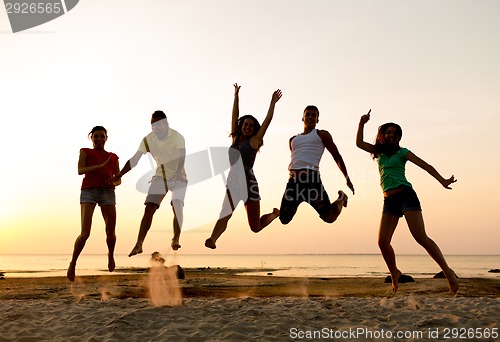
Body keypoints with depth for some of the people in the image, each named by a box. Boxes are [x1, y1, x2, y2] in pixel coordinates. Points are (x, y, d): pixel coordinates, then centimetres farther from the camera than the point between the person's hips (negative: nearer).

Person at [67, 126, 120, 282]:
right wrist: (99, 166, -18)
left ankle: (111, 254, 32)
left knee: (111, 233, 0)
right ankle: (73, 263, 6)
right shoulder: (85, 152, 12)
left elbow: (118, 180, 18)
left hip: (107, 192, 3)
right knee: (85, 233, -14)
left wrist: (113, 182, -6)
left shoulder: (113, 157, 19)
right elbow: (80, 170, -5)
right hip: (89, 191, -2)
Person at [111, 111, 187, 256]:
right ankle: (139, 244, -4)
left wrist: (178, 172, -45)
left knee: (177, 206, -23)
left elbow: (181, 157, -26)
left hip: (177, 177, -3)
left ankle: (176, 239, -13)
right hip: (160, 177, 3)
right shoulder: (148, 139, -5)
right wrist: (118, 175, -12)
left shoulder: (177, 137, -14)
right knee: (148, 209, -7)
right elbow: (134, 160, -4)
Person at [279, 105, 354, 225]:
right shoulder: (293, 139, 26)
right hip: (293, 179, 4)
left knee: (329, 217, -10)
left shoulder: (322, 134, 14)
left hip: (311, 176, -4)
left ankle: (341, 198, 22)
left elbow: (337, 157, 13)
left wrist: (347, 179, 12)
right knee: (284, 219, 3)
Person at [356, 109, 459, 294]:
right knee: (382, 241, -5)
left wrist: (442, 180, -20)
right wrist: (362, 124, 6)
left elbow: (425, 166, -5)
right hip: (389, 201, 5)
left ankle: (447, 271, -9)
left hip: (406, 196, -5)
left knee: (421, 237, -16)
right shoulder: (379, 152, 18)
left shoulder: (402, 152, 4)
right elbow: (359, 143, 17)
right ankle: (394, 273, 17)